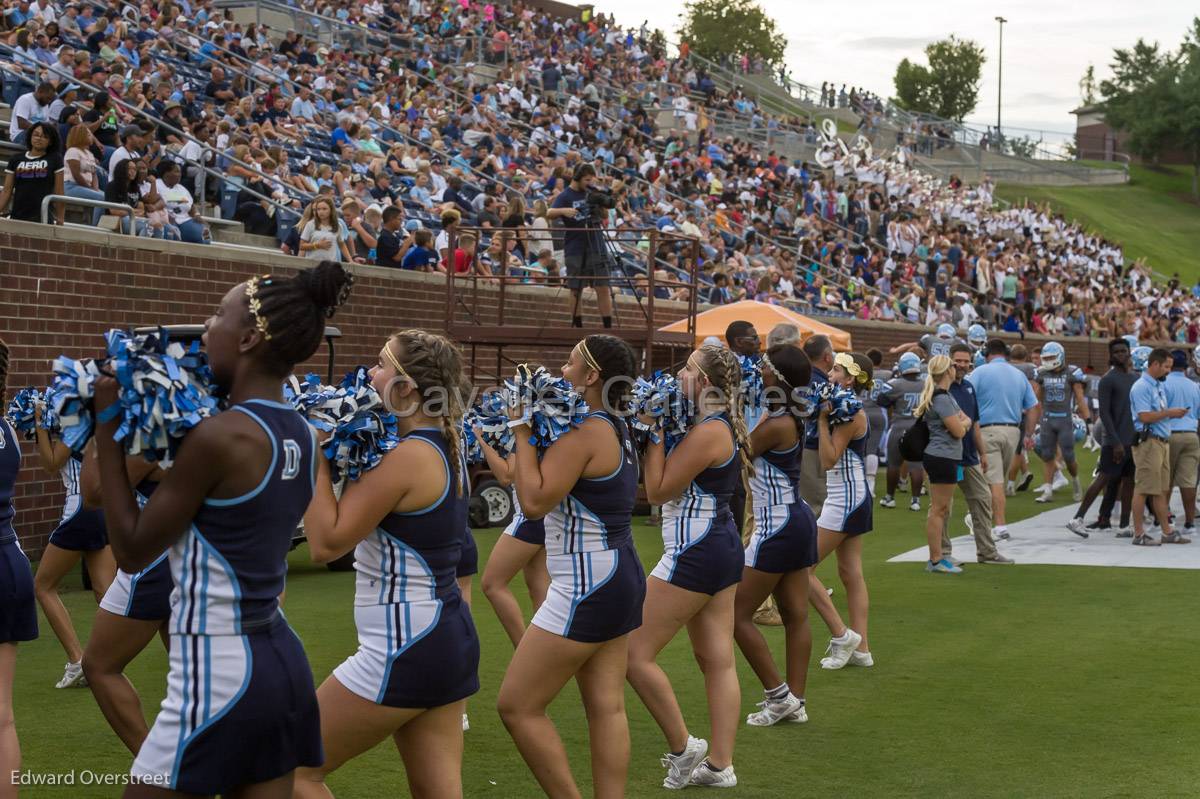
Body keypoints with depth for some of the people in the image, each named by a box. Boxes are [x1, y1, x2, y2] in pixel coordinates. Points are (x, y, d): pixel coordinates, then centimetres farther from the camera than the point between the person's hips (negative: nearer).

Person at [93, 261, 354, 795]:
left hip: (218, 671, -8)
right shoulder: (300, 435, 6)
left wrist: (107, 423, -6)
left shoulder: (220, 435, -18)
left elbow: (131, 551, -9)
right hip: (281, 662, 8)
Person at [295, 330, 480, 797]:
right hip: (449, 637, 10)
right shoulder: (445, 447, 9)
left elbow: (325, 543, -17)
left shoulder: (406, 457, -19)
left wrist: (317, 457, -12)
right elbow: (371, 506, 23)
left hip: (405, 649, -10)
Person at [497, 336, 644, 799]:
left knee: (517, 706, -4)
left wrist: (521, 429, -15)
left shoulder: (584, 431, -17)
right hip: (619, 576, 10)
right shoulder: (618, 429, 12)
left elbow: (534, 501, -23)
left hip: (587, 587, -10)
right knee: (607, 708, 10)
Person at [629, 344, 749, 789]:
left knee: (636, 653, -3)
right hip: (722, 546, 10)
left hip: (696, 553, -10)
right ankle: (719, 764, 15)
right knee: (718, 661, 11)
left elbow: (657, 490, -17)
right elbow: (680, 479, 17)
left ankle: (683, 747, 4)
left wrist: (653, 435, -13)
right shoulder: (725, 426, 11)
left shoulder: (707, 432, -19)